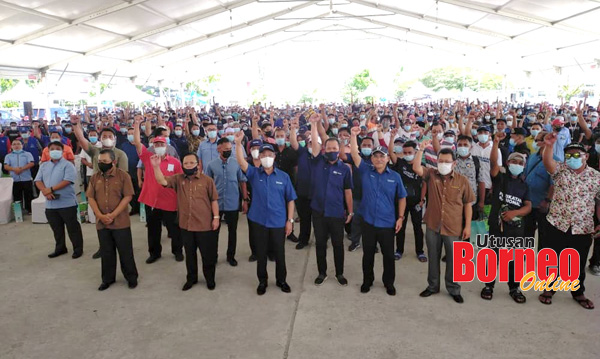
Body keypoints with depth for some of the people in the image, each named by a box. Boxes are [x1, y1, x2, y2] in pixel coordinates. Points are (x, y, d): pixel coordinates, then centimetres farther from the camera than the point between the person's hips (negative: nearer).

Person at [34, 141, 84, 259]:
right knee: (56, 228, 16)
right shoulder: (44, 165, 13)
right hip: (50, 204, 6)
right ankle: (60, 248, 29)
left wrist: (51, 189, -18)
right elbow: (38, 181, 7)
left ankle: (78, 249, 10)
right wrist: (45, 191, -12)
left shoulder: (68, 165, -5)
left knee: (72, 227, 1)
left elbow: (67, 181, -17)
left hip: (67, 203, -6)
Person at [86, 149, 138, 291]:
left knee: (125, 251, 5)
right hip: (101, 222, 4)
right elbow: (90, 198, 4)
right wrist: (100, 215, -10)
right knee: (106, 252, 14)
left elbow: (127, 197, -11)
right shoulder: (95, 177, 6)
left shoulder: (123, 175, -6)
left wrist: (113, 215, -16)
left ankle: (131, 277, 20)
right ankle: (107, 279, 28)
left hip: (120, 222, -4)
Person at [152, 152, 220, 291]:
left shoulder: (207, 180, -3)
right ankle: (191, 278, 36)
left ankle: (210, 278, 29)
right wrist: (156, 166, -27)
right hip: (186, 225, 3)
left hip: (205, 225, -2)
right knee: (190, 254, 18)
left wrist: (216, 217, -5)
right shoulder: (178, 178, 3)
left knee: (208, 254, 9)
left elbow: (214, 200, -1)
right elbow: (162, 181, -12)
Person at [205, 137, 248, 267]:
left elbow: (242, 182, 2)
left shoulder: (236, 163, -4)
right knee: (214, 231, 11)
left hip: (233, 204, 0)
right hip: (216, 204, 0)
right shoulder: (211, 165, -4)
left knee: (232, 231, 12)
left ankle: (231, 256, 29)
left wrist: (245, 200, 0)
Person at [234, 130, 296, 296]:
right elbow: (241, 162, -19)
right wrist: (238, 143, -32)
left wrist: (290, 220, -2)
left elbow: (290, 199, 2)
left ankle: (281, 280, 32)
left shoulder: (283, 176, -1)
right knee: (261, 253, 13)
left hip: (279, 222, 0)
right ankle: (262, 281, 31)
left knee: (280, 253, 12)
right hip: (259, 221, 0)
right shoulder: (254, 173, -1)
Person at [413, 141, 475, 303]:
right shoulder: (431, 174, -2)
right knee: (433, 258, 17)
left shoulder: (462, 180, -5)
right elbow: (416, 168, -18)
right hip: (432, 226, 2)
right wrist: (421, 149, -24)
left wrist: (468, 225, -3)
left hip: (453, 228, -1)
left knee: (453, 260, 11)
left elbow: (467, 204, 0)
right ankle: (432, 286, 34)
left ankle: (454, 289, 29)